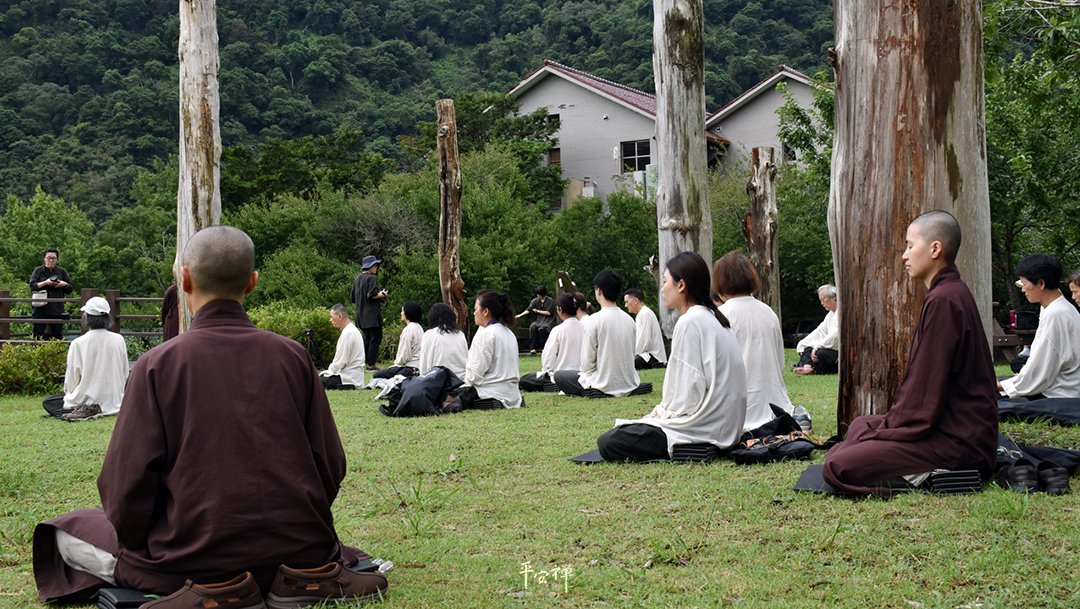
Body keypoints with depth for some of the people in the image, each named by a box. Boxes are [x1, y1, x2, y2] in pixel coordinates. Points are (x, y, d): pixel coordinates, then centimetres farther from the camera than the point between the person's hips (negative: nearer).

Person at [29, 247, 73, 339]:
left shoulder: (61, 271, 11)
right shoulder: (38, 271, 6)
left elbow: (71, 288, 13)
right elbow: (32, 286, -4)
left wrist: (65, 284, -8)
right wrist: (45, 283, -16)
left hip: (57, 309, 1)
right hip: (41, 308, -1)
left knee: (57, 335, 1)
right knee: (38, 335, -1)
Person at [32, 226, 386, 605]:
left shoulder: (158, 364, -7)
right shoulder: (292, 355, 1)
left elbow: (128, 483, -10)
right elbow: (330, 465, 4)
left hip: (198, 556, -4)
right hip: (298, 543, 4)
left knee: (68, 533, 18)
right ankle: (304, 575, 4)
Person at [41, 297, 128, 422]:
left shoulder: (77, 344, -15)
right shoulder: (118, 340, -5)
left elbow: (70, 383, -8)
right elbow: (125, 376, 5)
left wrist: (68, 392, 14)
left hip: (86, 400, -8)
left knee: (47, 402, 17)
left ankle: (82, 411, -8)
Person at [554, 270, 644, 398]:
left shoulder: (594, 320, -15)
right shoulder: (629, 319, 3)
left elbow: (587, 362, -13)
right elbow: (632, 355, 11)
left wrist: (586, 374, 8)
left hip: (604, 386, -7)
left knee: (559, 375, 15)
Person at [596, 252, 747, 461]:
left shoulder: (690, 322, -16)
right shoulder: (712, 318, 15)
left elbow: (691, 392, -20)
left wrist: (663, 413, -5)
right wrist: (663, 410, 10)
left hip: (704, 431, -10)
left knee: (607, 443, -15)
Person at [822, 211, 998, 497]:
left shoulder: (944, 300, -18)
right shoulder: (953, 293, 16)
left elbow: (926, 391, -19)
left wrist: (883, 431, -8)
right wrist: (887, 424, 12)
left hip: (956, 441, -11)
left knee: (837, 466, -22)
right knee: (861, 425, 31)